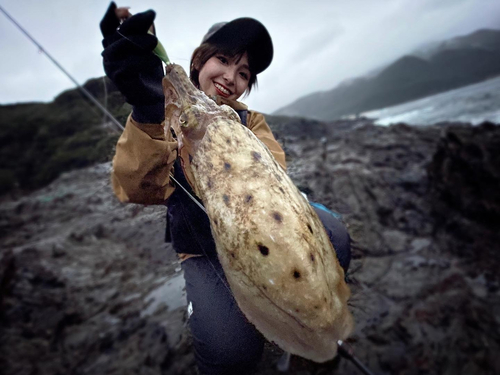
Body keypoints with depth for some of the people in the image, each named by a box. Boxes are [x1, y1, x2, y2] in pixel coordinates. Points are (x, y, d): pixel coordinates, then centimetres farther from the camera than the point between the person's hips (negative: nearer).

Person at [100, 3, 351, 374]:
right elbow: (137, 190, -20)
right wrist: (147, 112, -36)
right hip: (205, 252, -1)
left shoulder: (251, 121, 6)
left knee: (329, 237, -28)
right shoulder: (165, 121, -2)